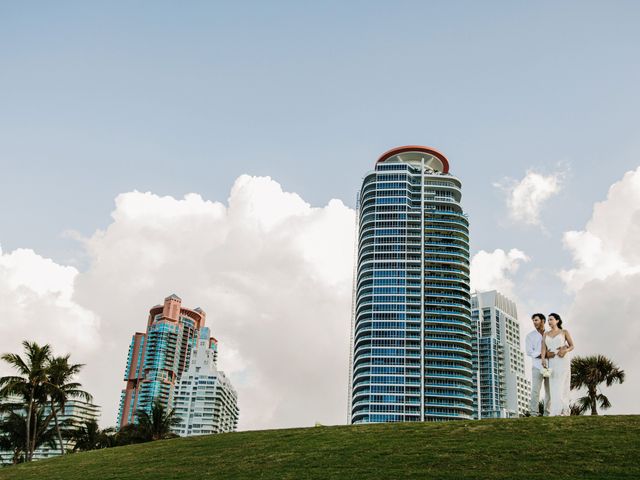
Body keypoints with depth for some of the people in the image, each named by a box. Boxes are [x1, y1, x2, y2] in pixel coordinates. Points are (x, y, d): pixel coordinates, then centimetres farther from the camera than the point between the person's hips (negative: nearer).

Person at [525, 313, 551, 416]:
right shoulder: (530, 336, 7)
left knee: (549, 390, 3)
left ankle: (547, 413, 8)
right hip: (537, 366, -2)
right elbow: (529, 351, -3)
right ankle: (534, 413, -11)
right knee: (535, 389, -10)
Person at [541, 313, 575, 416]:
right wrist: (543, 359, -16)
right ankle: (564, 411, 5)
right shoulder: (546, 334, 13)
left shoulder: (564, 332, 5)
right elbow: (544, 348, 2)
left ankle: (556, 411, -15)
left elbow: (572, 346, 10)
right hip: (551, 362, 4)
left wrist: (565, 351, -12)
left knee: (561, 386, -11)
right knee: (554, 387, -1)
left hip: (563, 360, -4)